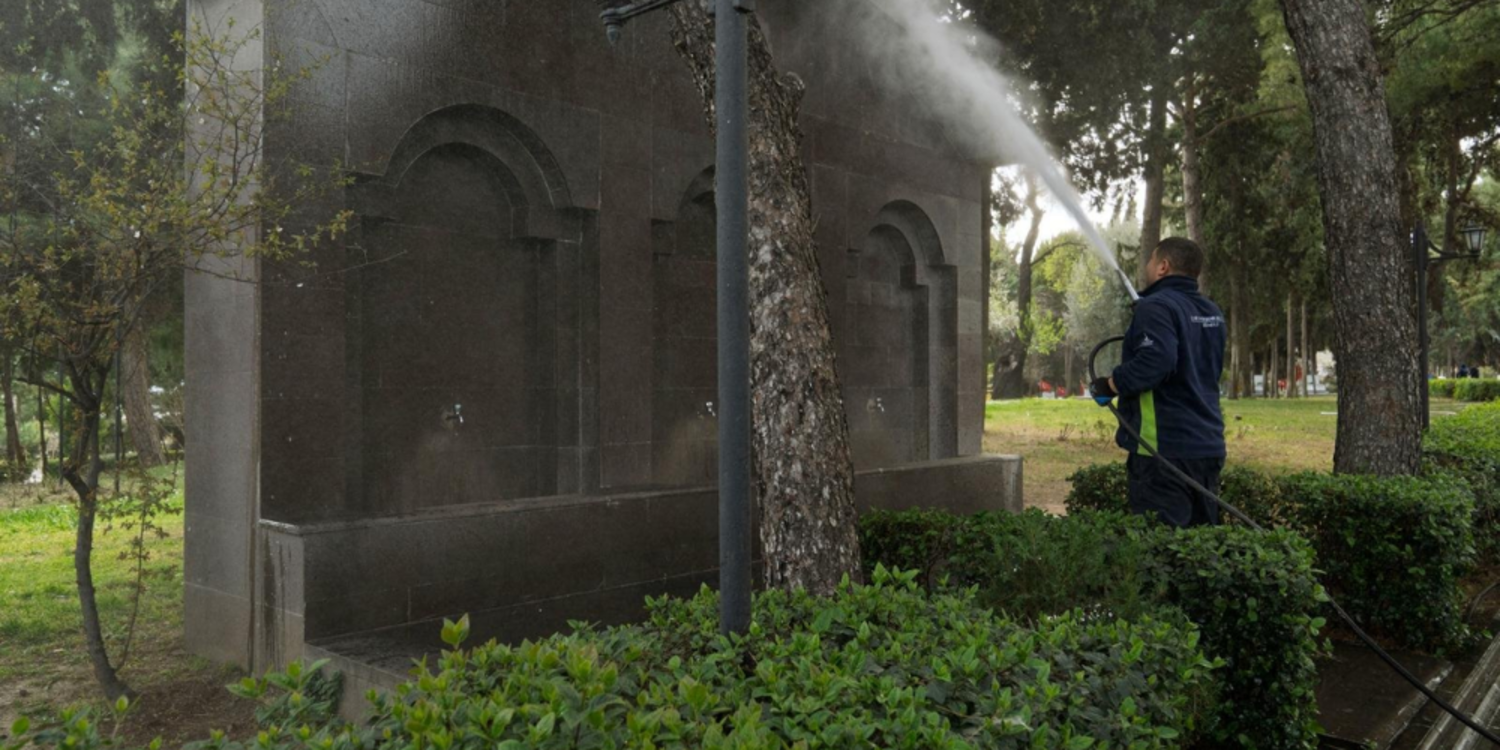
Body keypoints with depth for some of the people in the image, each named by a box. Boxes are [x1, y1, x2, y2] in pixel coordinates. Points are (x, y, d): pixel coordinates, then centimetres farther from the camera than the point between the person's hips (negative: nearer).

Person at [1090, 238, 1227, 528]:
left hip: (1165, 447, -9)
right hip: (1208, 446, 9)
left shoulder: (1156, 306, -13)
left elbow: (1156, 361, -29)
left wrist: (1110, 385, -15)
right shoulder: (1213, 313, 15)